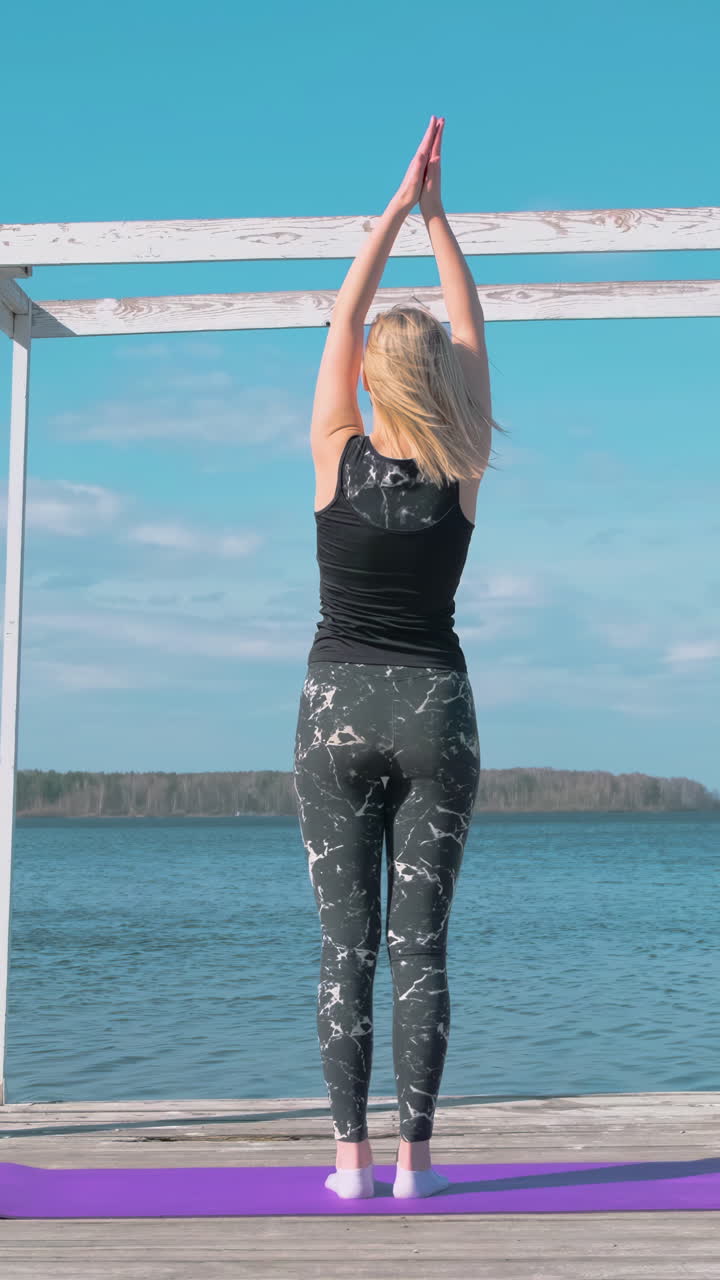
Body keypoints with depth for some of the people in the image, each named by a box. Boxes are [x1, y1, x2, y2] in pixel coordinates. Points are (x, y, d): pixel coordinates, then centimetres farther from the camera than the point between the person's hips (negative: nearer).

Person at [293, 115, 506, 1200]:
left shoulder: (338, 458, -4)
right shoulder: (461, 474, -2)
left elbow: (344, 315, 5)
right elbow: (472, 332, 8)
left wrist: (399, 205, 10)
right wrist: (436, 213, 12)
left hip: (339, 709, 0)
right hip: (435, 711, 1)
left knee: (347, 944, 1)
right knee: (422, 945, 2)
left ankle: (353, 1155, 1)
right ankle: (415, 1154, 2)